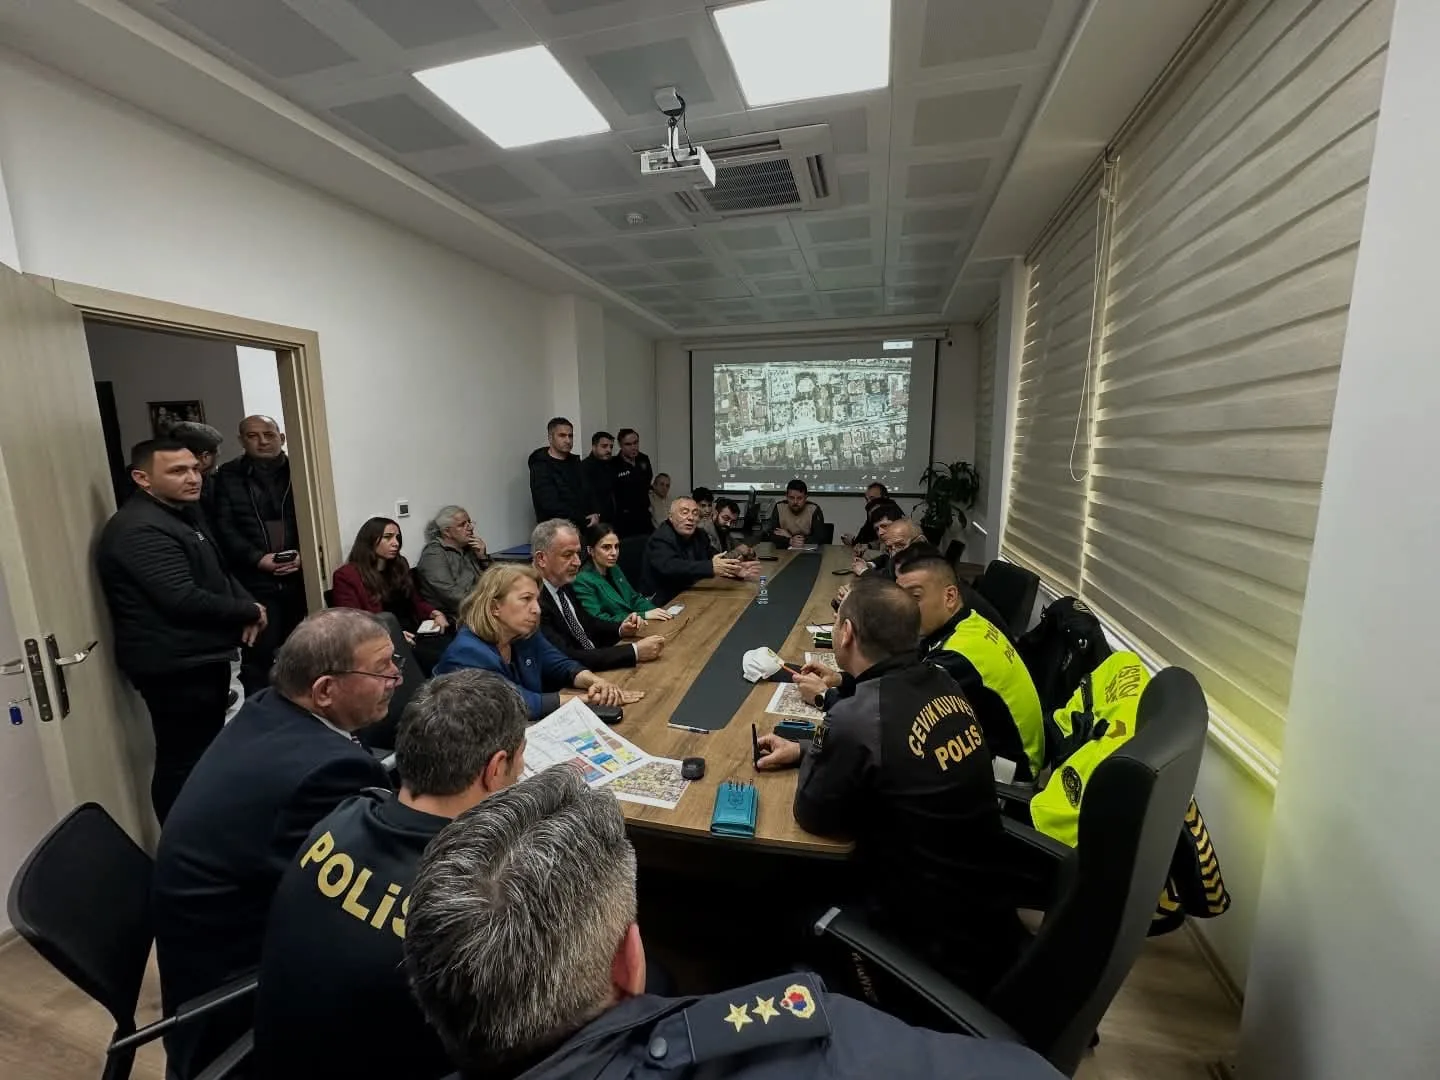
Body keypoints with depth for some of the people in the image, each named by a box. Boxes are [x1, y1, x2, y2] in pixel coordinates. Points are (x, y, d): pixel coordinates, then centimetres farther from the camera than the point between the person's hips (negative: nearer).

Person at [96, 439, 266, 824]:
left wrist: (247, 604, -4)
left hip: (202, 659, 11)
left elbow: (219, 574, 16)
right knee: (183, 763, 1)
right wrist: (249, 613, -13)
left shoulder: (184, 514, 13)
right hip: (176, 668, -11)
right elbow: (185, 600, -28)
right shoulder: (139, 530, -20)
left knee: (207, 754, 22)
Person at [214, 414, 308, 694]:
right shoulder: (228, 476, 5)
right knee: (258, 653, 3)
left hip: (301, 577, 1)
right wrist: (257, 558, -13)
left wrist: (305, 554, -12)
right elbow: (224, 527, -1)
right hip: (255, 581, -1)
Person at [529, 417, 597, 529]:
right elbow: (552, 506, -18)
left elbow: (588, 492, 13)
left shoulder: (575, 462, 13)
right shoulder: (540, 468, -10)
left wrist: (595, 514, -7)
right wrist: (585, 520, -13)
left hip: (585, 528, 6)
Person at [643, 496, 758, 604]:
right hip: (665, 605, -8)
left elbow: (720, 561, 4)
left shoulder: (699, 536, 8)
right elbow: (670, 567, -33)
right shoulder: (660, 539, -16)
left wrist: (736, 570, -18)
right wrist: (711, 568, -41)